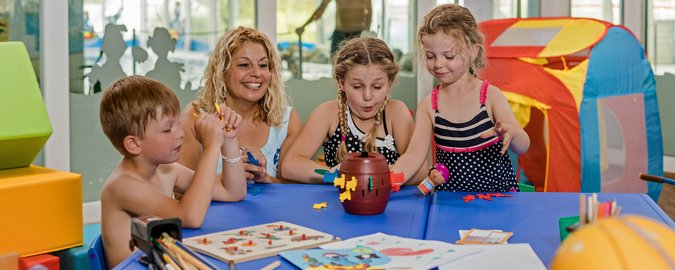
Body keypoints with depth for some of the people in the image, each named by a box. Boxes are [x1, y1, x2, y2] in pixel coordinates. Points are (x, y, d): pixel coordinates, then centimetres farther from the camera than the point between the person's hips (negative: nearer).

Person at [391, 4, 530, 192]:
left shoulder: (490, 95, -7)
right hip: (450, 197, 0)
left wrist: (511, 133, -35)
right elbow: (415, 154, -10)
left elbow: (522, 147, -11)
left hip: (499, 192, 0)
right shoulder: (429, 105, -2)